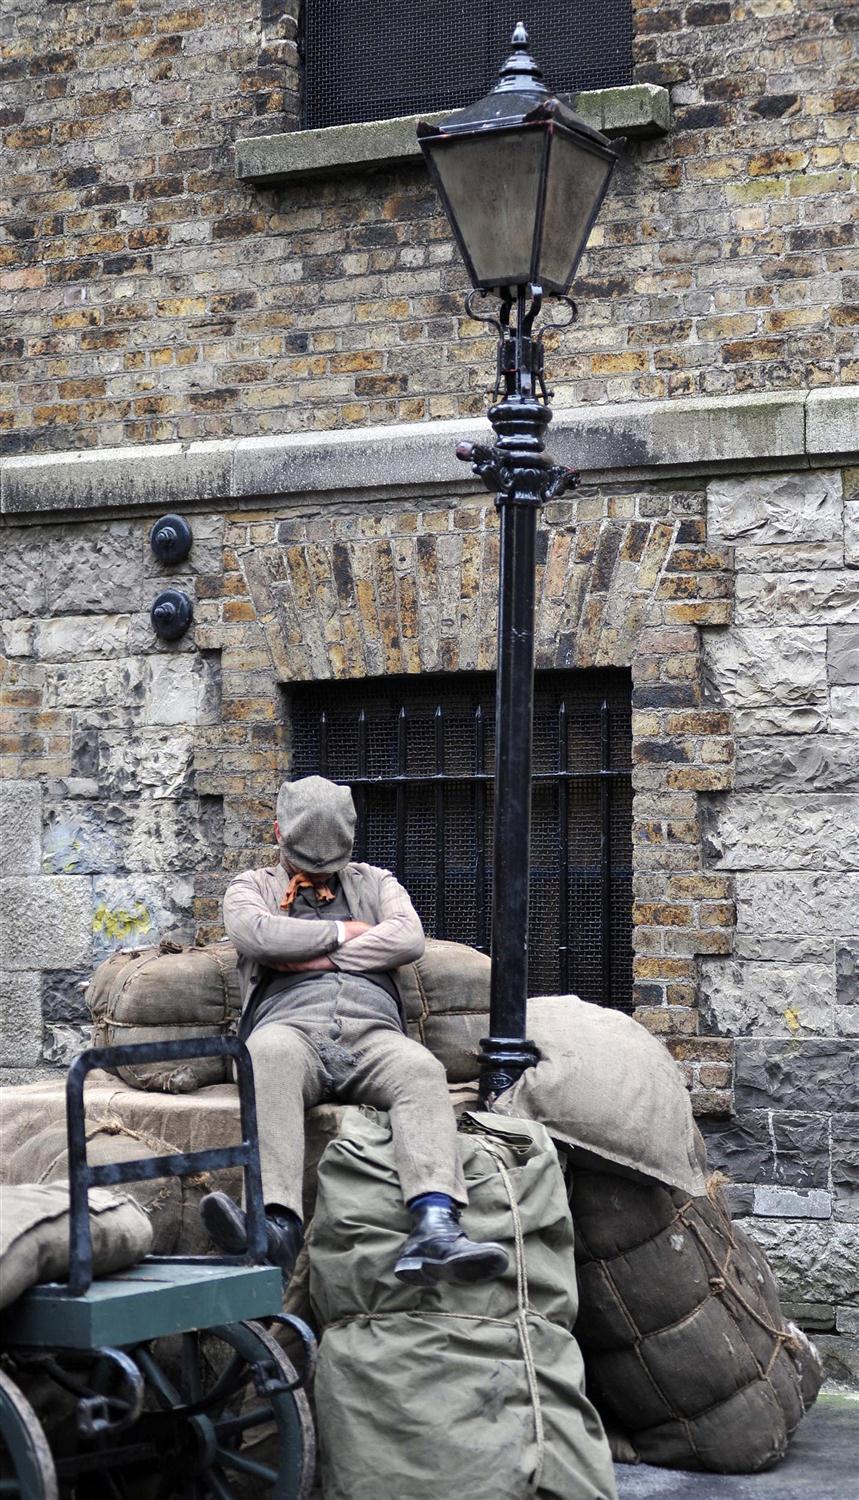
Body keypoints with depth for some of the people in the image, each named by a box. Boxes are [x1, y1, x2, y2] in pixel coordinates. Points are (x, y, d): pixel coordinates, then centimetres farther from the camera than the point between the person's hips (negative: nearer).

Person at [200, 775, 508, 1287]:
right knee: (270, 1056, -40)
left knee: (421, 1070, -34)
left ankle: (434, 1232, -54)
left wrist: (315, 958, 4)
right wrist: (344, 932, 9)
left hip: (371, 1030, 2)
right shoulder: (253, 886, 27)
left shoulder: (374, 882, 31)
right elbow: (258, 935, 1)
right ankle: (279, 1225, -56)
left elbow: (409, 939, 8)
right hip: (290, 1025, -2)